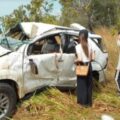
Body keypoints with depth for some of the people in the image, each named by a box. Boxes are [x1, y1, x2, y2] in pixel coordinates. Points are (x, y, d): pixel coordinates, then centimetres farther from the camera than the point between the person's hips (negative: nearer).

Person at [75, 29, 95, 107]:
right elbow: (92, 58, 0)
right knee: (89, 85, 13)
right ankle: (89, 102, 21)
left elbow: (80, 59, -19)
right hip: (89, 66, 4)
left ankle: (83, 102, 13)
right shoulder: (90, 45, -2)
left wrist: (76, 61, 0)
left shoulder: (78, 46, -15)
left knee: (82, 85, 8)